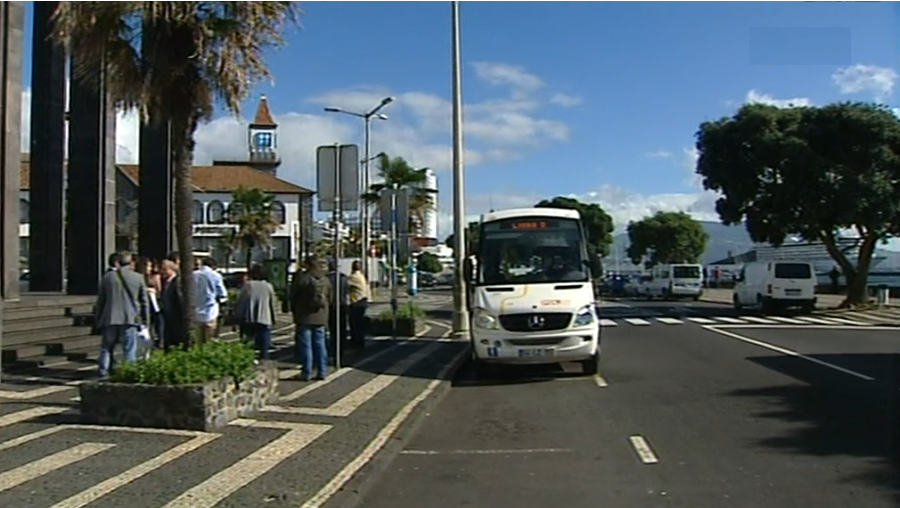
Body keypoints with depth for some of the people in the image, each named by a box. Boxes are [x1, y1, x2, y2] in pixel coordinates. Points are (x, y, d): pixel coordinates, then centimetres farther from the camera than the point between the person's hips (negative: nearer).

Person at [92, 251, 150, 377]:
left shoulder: (107, 277, 3)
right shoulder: (138, 278, 1)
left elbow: (100, 300, 8)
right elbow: (144, 301, 3)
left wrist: (97, 319, 17)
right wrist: (145, 320, 11)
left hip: (110, 319, 1)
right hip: (130, 319, -1)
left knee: (106, 348, 14)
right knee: (130, 349, 2)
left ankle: (103, 371, 13)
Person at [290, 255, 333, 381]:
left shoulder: (301, 278, -10)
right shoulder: (325, 280, 7)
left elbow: (293, 297, -4)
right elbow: (330, 298, 14)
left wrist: (294, 312, 10)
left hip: (305, 318, -5)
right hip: (321, 318, 5)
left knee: (305, 345, 0)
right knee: (320, 344, 10)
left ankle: (306, 372, 2)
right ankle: (322, 372, 12)